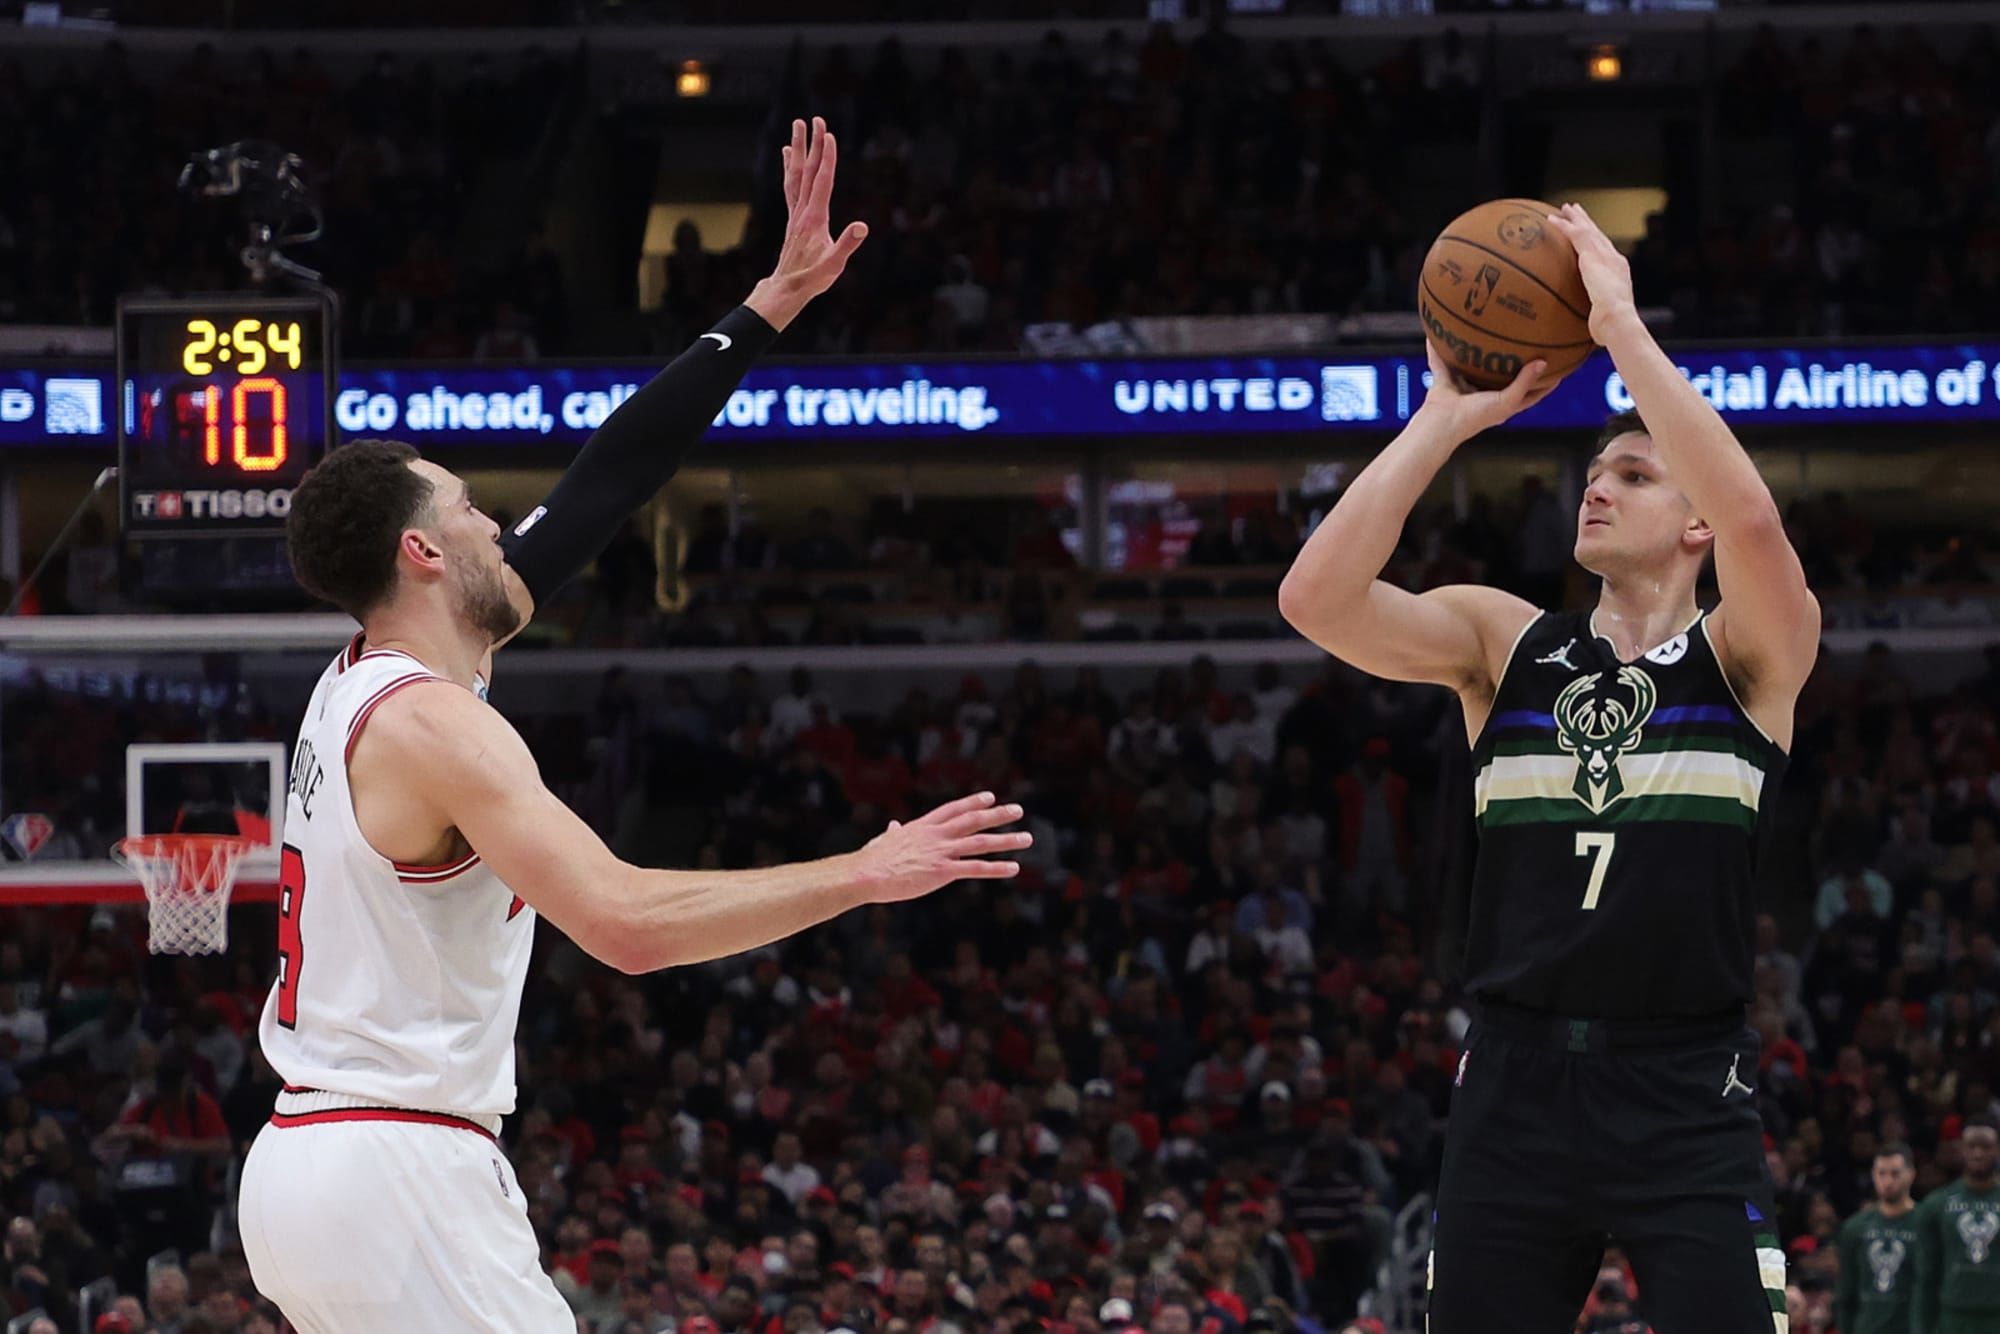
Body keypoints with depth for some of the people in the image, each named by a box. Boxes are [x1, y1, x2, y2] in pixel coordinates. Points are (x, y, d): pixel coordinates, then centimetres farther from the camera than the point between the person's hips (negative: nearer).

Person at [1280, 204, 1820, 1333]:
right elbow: (1317, 596, -4)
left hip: (1687, 1099, -3)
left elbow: (1751, 517, -20)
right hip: (1516, 1082, 3)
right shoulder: (1503, 640, 11)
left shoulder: (1750, 656, 2)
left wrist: (1621, 327, -14)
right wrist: (1447, 420, -3)